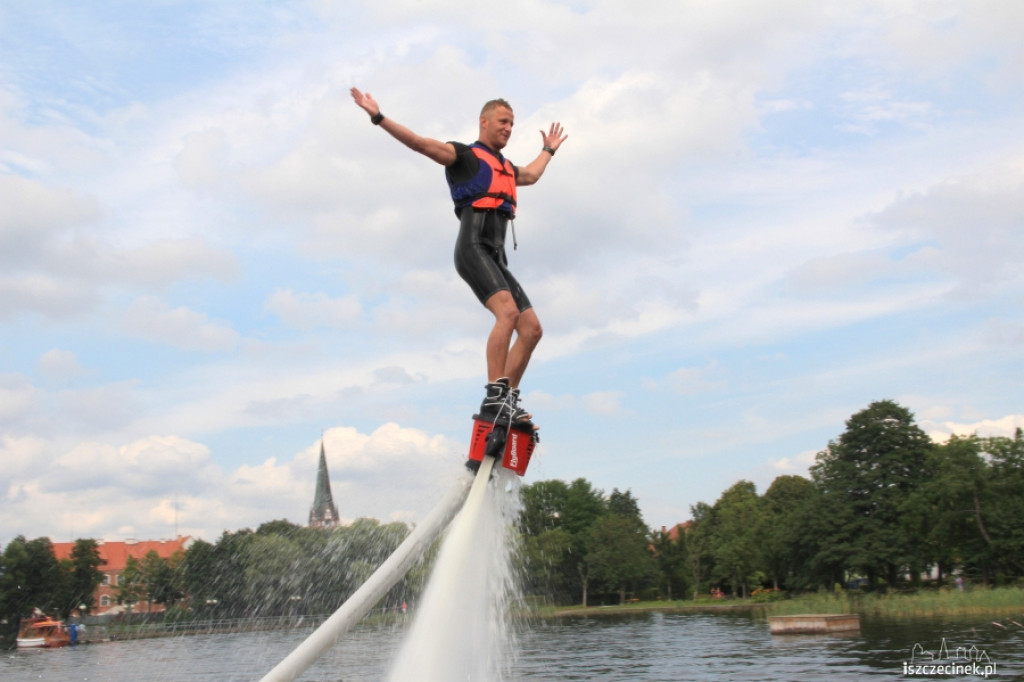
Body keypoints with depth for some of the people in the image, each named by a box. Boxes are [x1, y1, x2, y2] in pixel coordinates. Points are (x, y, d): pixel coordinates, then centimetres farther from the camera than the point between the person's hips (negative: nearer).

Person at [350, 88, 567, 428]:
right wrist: (378, 116, -13)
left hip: (497, 258, 8)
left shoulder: (507, 167, 30)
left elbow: (531, 175, 53)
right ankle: (494, 398, -32)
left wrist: (549, 149, 65)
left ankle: (508, 401, 5)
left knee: (532, 329, 0)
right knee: (508, 311, -29)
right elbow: (420, 143, -4)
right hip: (474, 248, -8)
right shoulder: (466, 155, 7)